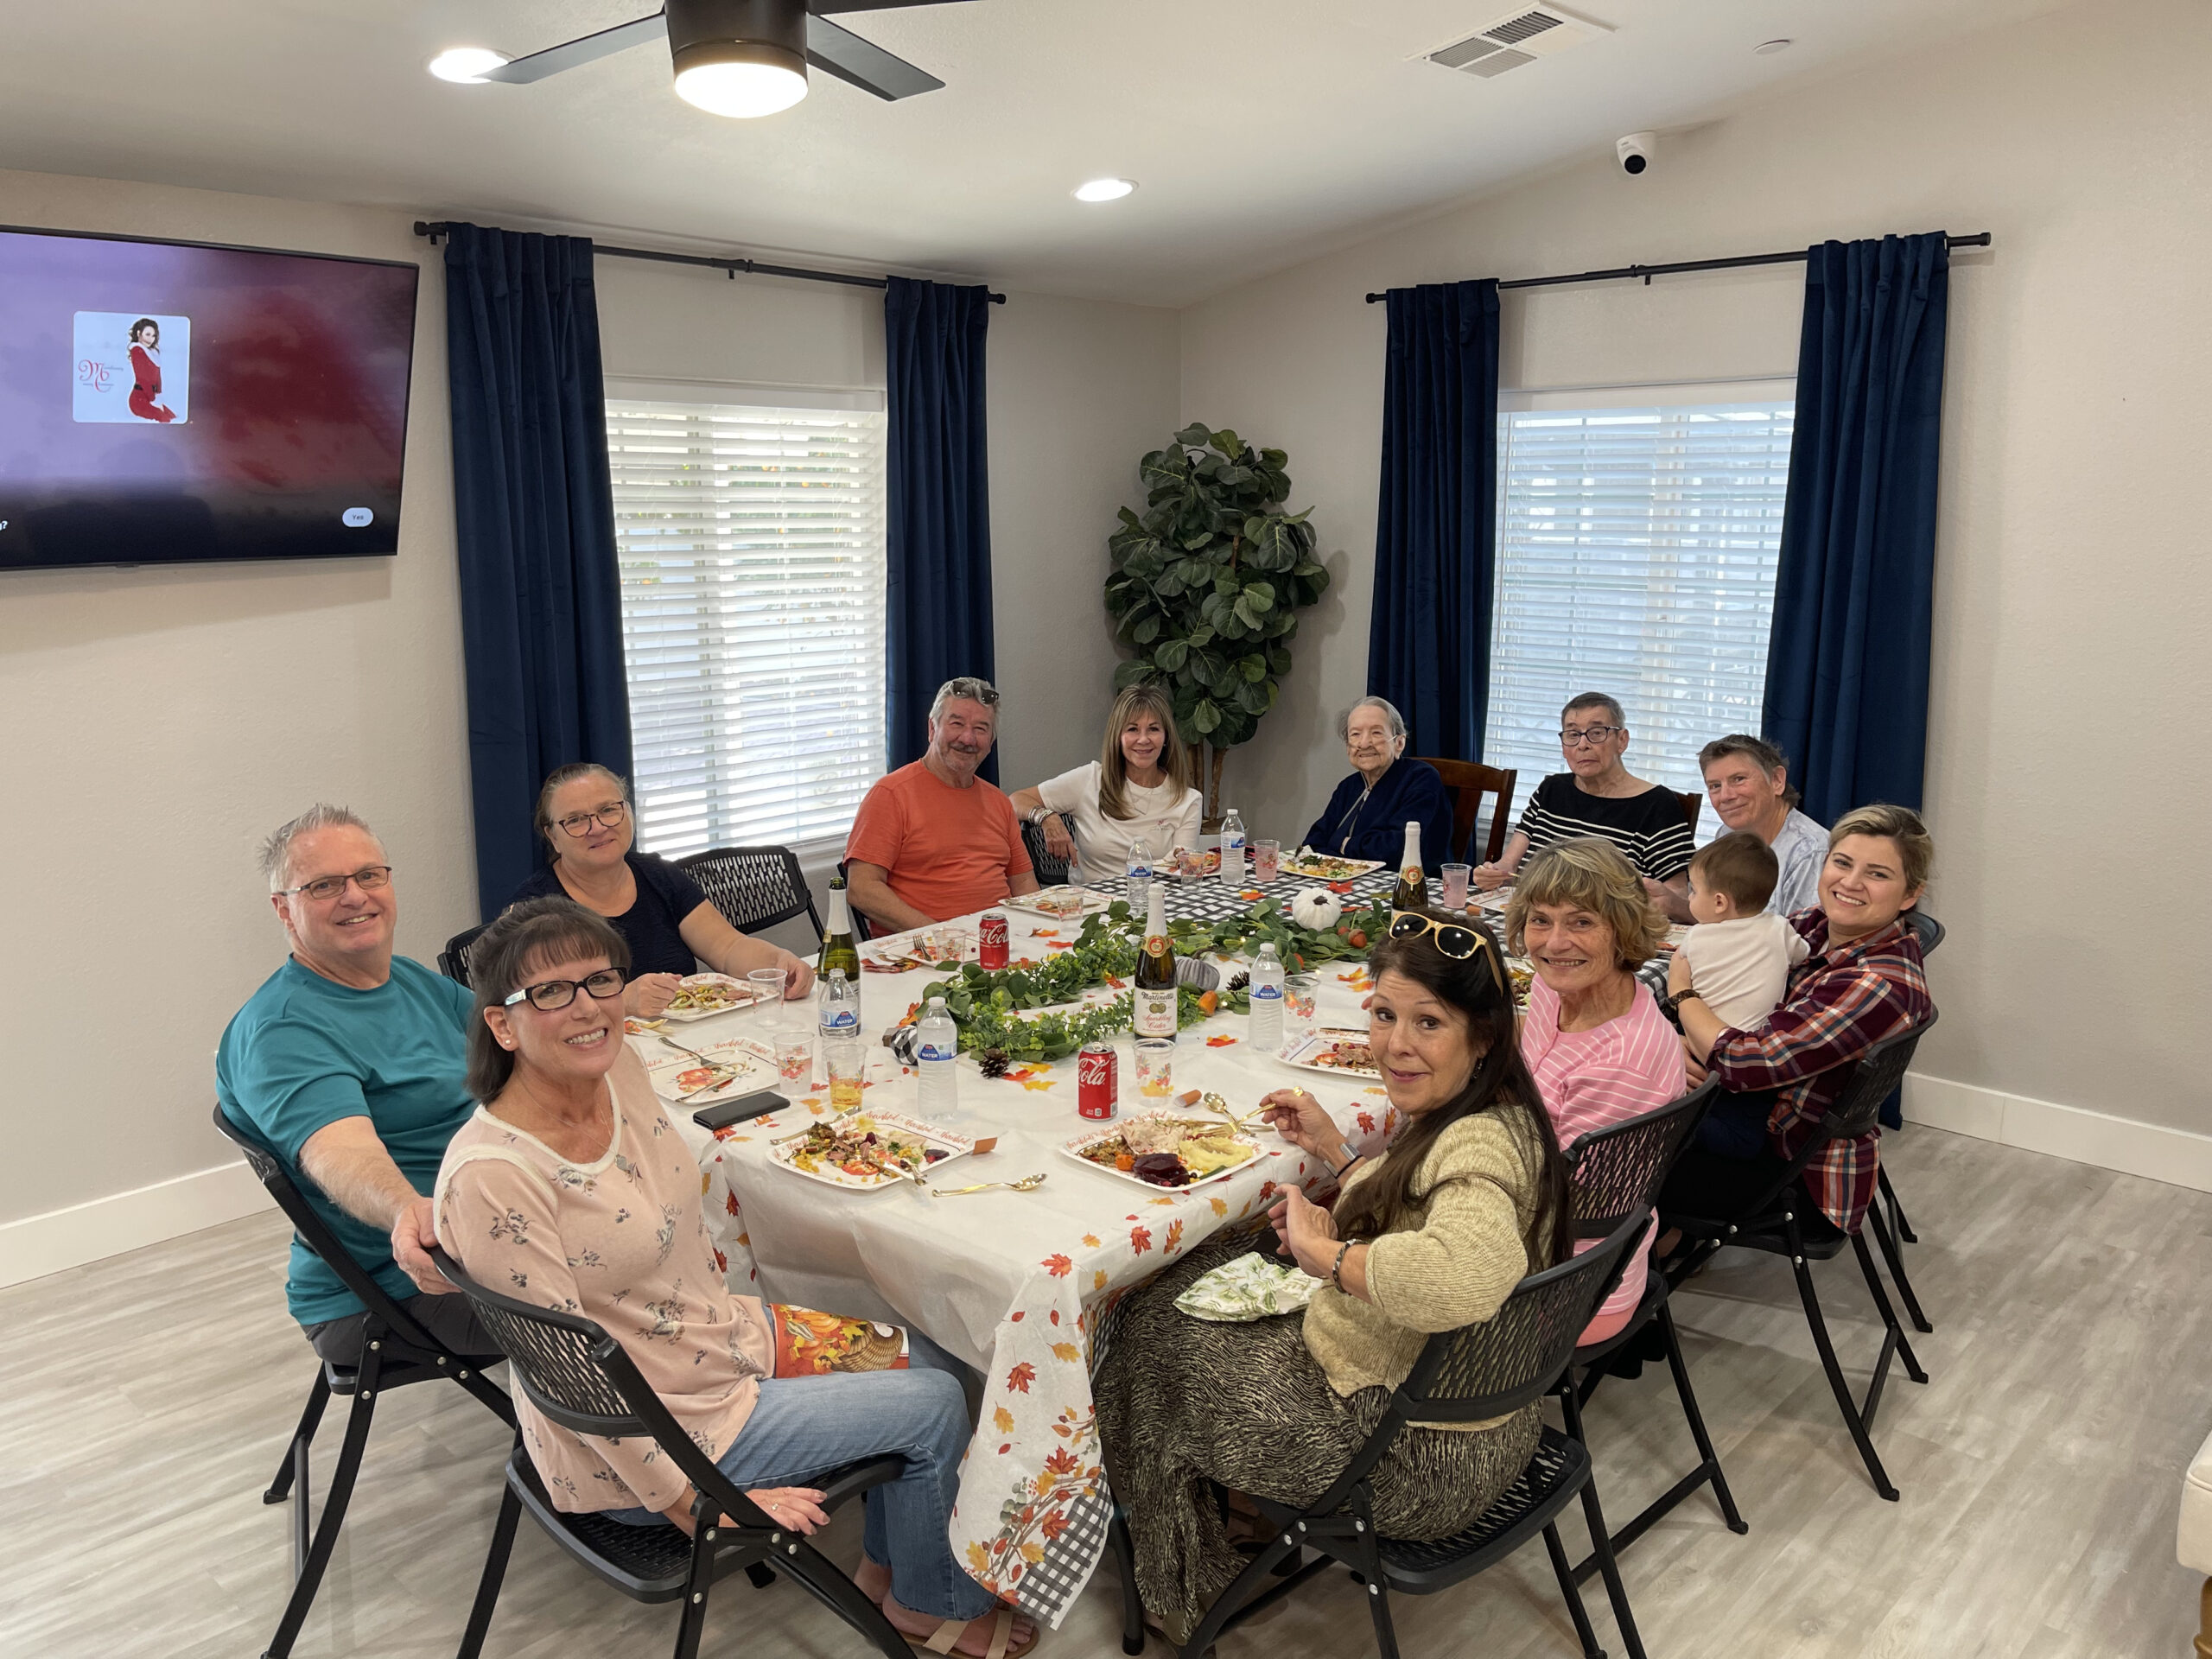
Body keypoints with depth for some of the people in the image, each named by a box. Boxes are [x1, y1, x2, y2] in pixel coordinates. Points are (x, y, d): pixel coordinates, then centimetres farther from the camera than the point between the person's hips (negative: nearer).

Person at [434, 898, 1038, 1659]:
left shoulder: (619, 1067, -7)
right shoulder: (491, 1177, -31)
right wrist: (697, 1503, -20)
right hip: (641, 1445, -7)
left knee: (920, 1355, 10)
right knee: (937, 1405, -3)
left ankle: (886, 1564, 30)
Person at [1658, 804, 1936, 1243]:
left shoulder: (1881, 987, -28)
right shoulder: (1812, 927, -3)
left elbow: (1745, 1063, -30)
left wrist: (1681, 990, -14)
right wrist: (1685, 1039, -18)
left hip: (1799, 1176, -7)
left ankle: (1665, 1238, 24)